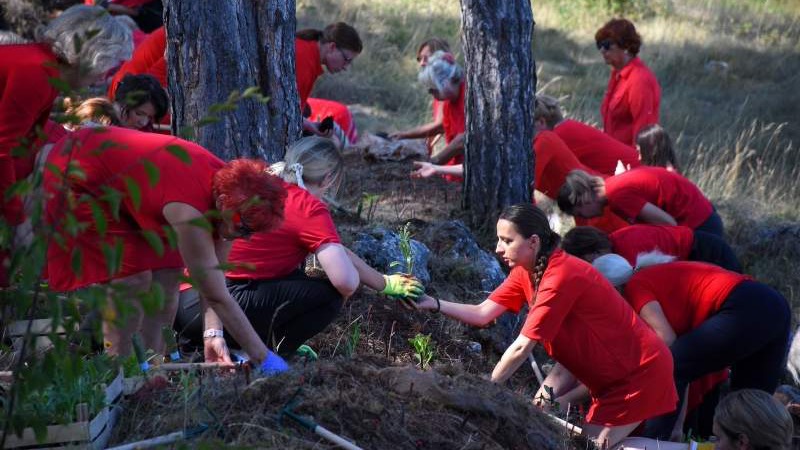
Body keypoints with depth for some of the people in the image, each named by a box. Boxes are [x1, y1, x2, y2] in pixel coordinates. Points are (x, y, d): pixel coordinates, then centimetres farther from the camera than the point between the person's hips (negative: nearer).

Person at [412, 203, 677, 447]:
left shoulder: (561, 277, -31)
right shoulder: (526, 271, -4)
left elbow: (522, 347, -28)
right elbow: (482, 314, -7)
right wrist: (433, 304, -18)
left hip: (640, 373, -8)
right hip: (606, 368, 8)